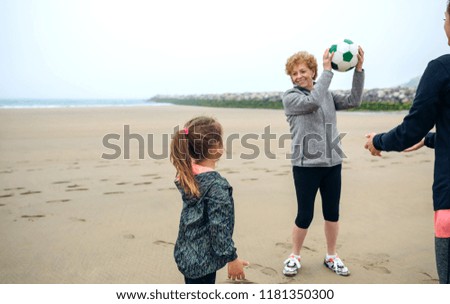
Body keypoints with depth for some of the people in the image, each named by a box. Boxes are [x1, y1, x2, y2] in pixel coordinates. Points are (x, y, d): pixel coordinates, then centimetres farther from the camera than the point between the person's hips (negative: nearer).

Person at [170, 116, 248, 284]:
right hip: (202, 259, -8)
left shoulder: (187, 175, -2)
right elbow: (219, 228, -22)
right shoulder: (217, 185, -26)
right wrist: (232, 258, -14)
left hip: (186, 253, 8)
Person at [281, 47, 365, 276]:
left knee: (332, 213, 12)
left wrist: (358, 70, -9)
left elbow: (353, 101, -1)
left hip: (332, 163, 5)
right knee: (305, 215, 1)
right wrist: (327, 71, -18)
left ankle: (331, 256, 30)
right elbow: (313, 102, -22)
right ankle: (294, 256, 24)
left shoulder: (328, 95, 11)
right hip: (305, 165, -4)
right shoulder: (290, 97, -4)